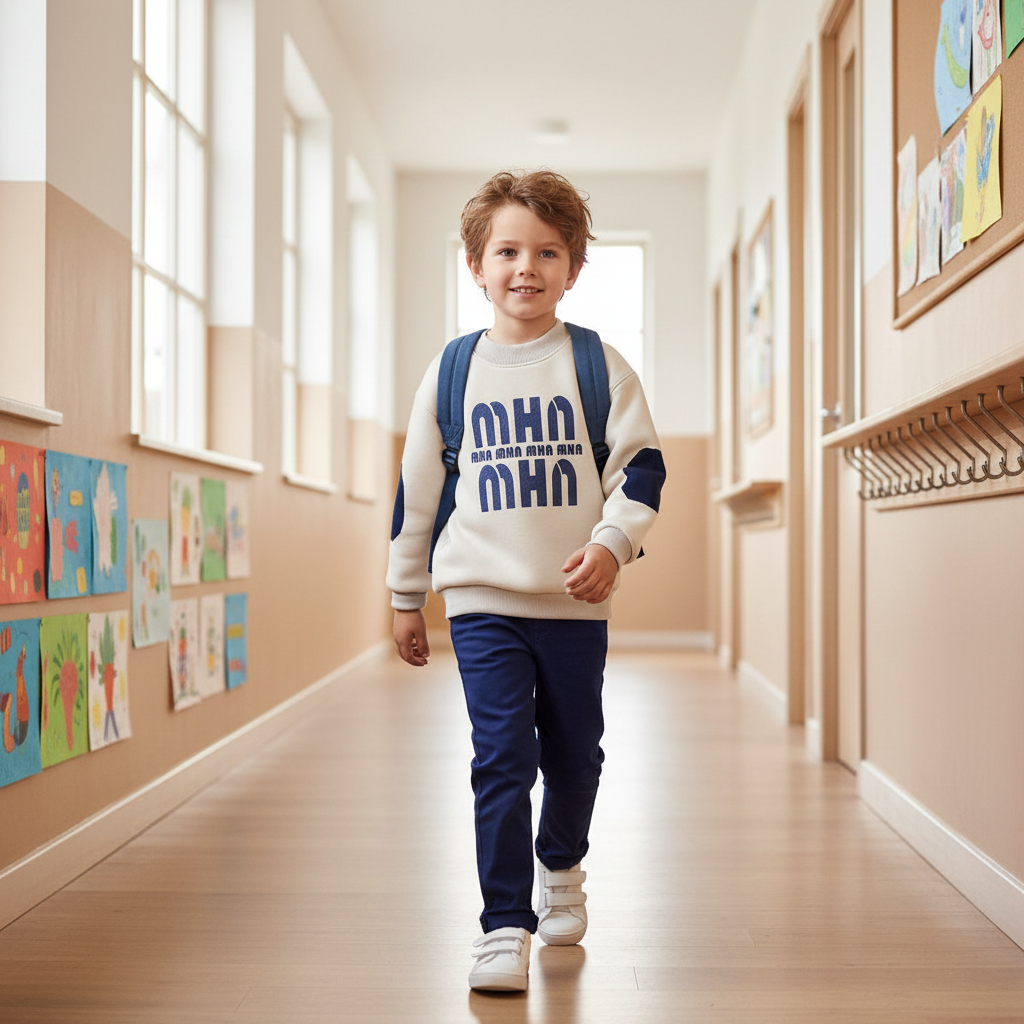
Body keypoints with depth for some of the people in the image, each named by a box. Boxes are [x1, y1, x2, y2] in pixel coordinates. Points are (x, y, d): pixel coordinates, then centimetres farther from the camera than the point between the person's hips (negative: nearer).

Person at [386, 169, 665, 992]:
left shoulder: (598, 364, 1)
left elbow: (641, 465, -1)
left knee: (574, 753, 15)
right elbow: (418, 487, 9)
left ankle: (561, 867, 42)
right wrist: (406, 596, 11)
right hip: (483, 599, -1)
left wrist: (611, 543, -18)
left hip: (575, 600, 1)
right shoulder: (452, 371, 4)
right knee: (502, 759, -7)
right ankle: (505, 929, 2)